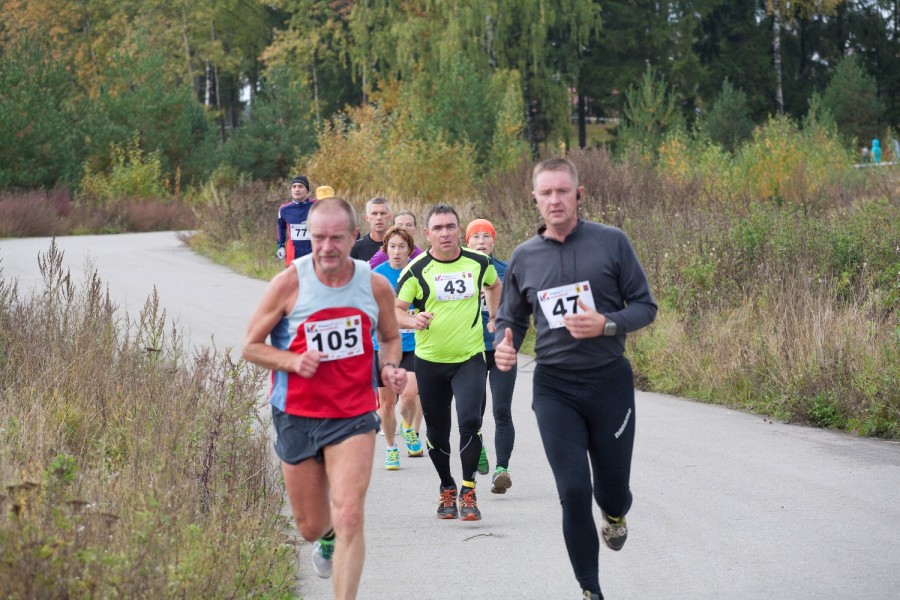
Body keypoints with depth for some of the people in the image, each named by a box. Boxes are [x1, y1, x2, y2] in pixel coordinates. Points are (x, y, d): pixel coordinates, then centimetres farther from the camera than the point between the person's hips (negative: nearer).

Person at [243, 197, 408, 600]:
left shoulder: (376, 286, -3)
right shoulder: (289, 283, -10)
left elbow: (391, 338, 16)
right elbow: (251, 346, -3)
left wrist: (389, 367, -6)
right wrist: (292, 361, -21)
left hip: (354, 417, 0)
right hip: (297, 416, 0)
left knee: (349, 518, -17)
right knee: (311, 528, 13)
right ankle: (327, 538, 51)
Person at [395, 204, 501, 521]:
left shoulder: (479, 263, 0)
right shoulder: (416, 269, -7)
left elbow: (494, 285, 23)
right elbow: (395, 310, -7)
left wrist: (495, 319, 15)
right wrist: (412, 320, -27)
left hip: (470, 357, 0)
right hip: (429, 361, 0)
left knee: (470, 421, -18)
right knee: (436, 430, 8)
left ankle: (468, 492, -6)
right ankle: (447, 489, 30)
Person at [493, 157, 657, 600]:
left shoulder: (611, 242, -5)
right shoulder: (524, 257, 3)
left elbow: (645, 306, -2)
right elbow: (510, 319, 13)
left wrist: (606, 324, -21)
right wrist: (503, 346, -10)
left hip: (610, 381, -1)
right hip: (555, 388, 1)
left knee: (612, 489, 7)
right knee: (573, 493, -6)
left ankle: (614, 514, 47)